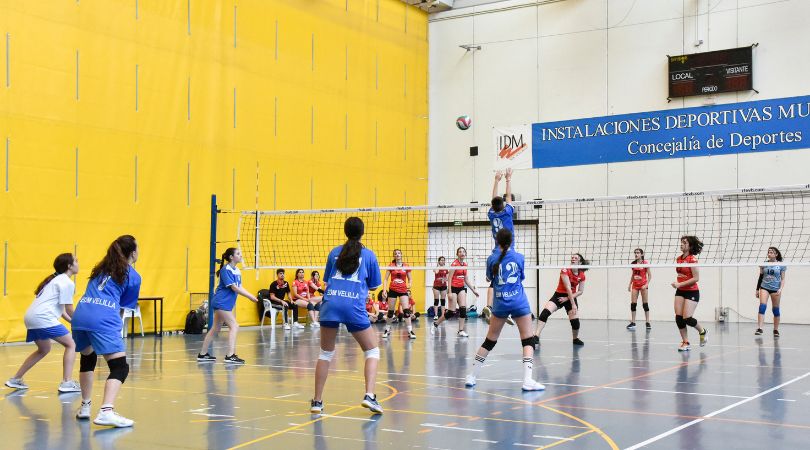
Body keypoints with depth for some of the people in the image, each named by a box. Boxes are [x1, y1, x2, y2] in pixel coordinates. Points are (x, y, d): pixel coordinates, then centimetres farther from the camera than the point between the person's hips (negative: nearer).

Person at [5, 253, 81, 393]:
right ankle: (67, 383, -9)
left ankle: (15, 379, 28)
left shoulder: (56, 279, 22)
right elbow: (69, 309, -9)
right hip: (42, 318, -10)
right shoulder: (67, 282, -7)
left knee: (44, 350, 26)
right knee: (70, 344, -3)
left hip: (31, 317, 10)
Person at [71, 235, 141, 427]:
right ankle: (106, 411, -26)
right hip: (103, 320, -6)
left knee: (87, 359, 29)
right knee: (119, 367, -6)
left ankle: (85, 407, 34)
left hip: (80, 315, 7)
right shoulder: (133, 277, 10)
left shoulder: (101, 268, 26)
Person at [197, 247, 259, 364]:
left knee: (216, 328, 14)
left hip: (226, 303, 10)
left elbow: (239, 288, 10)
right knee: (234, 326, -14)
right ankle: (230, 356, -16)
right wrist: (250, 296, -17)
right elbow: (234, 287, -20)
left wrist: (251, 296, -4)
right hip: (221, 302, -10)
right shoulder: (226, 270, -15)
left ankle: (202, 354, 22)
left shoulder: (237, 271, 12)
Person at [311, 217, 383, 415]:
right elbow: (373, 286, 17)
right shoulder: (368, 255, 11)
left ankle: (317, 401, 14)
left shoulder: (334, 252, 17)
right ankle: (369, 396, -7)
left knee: (326, 353, 15)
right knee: (372, 351, 11)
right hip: (354, 307, -2)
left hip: (330, 304, 2)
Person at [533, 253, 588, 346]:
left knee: (575, 321, -9)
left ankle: (576, 339, 24)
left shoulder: (582, 276, -4)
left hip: (571, 297, 3)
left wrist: (567, 298, -13)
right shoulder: (565, 271, -16)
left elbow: (580, 291, 0)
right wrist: (573, 304, -27)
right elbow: (568, 288, -22)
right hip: (559, 295, -3)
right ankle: (536, 337, -29)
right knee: (545, 312, -25)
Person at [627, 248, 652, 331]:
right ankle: (633, 323, 3)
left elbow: (649, 275, -6)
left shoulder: (645, 263, -7)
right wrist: (630, 284, 13)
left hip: (643, 285, -4)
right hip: (635, 285, 4)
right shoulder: (633, 263, 7)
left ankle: (648, 323, 7)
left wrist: (646, 284, -16)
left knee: (645, 304, 1)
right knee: (633, 303, -1)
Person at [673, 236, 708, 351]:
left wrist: (680, 284, -20)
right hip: (680, 292, 7)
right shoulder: (678, 259, 8)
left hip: (692, 292, -7)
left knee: (687, 318, -12)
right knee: (678, 318, -4)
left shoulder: (692, 259, -13)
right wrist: (677, 284, 10)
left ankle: (703, 331, 17)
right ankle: (685, 343, 6)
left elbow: (696, 278, -17)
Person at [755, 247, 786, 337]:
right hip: (764, 288, 1)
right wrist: (757, 289, 12)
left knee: (775, 309, 7)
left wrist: (780, 289, -13)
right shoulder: (764, 264, 5)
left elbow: (782, 279, 1)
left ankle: (776, 330, 20)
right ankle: (759, 328, -19)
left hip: (775, 289, -1)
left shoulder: (781, 265, 0)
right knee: (762, 306, -15)